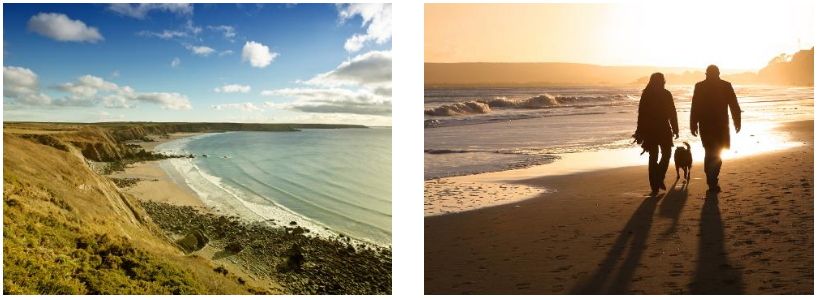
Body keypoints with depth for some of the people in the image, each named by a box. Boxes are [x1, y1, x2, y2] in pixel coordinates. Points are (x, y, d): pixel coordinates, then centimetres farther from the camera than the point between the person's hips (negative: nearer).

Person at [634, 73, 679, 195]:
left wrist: (640, 132, 7)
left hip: (649, 131, 3)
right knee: (666, 154, 16)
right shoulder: (666, 94, -6)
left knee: (653, 157, 6)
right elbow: (672, 113, -5)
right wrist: (675, 129, 3)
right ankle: (659, 179, 4)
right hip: (664, 130, -3)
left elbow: (641, 114, 2)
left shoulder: (645, 94, 1)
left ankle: (655, 187, 4)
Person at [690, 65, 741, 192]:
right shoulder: (726, 85, -2)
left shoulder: (699, 86, -2)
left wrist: (693, 125, 3)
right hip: (721, 125, -1)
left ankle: (712, 181, 21)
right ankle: (713, 183, -7)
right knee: (716, 154, 5)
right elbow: (734, 106, 0)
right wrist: (737, 122, 8)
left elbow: (695, 107, -2)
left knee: (710, 152, 16)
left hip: (705, 125, 1)